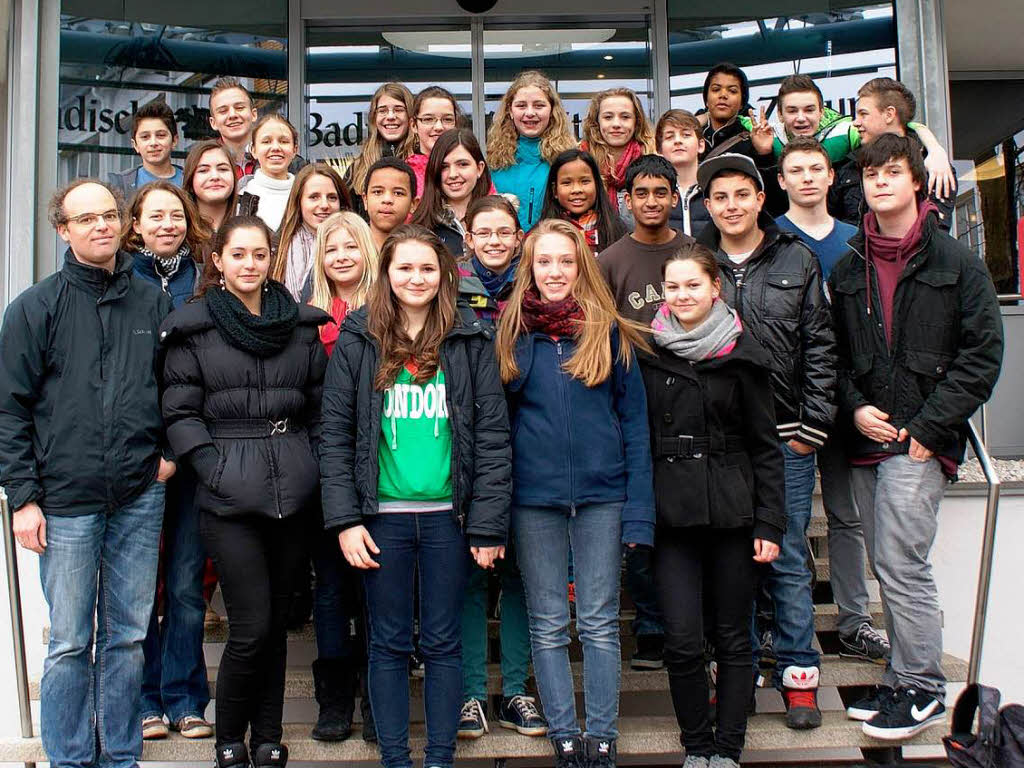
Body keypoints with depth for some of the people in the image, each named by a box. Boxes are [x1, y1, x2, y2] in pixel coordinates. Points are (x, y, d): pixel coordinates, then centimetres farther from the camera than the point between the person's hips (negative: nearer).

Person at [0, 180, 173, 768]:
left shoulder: (154, 302, 9)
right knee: (70, 643, 4)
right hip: (66, 502, -2)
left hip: (140, 498, 2)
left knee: (128, 637, 10)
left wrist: (171, 449, 4)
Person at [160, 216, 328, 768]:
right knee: (250, 628, -5)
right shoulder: (192, 328, 2)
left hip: (293, 494, 3)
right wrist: (215, 468, -12)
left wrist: (315, 470, 2)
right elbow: (180, 412, -1)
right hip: (229, 499, -3)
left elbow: (320, 407, 13)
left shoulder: (301, 325, 11)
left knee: (276, 623, 11)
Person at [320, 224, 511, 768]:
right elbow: (335, 436, 2)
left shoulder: (471, 341, 3)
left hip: (447, 514, 0)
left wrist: (488, 524, -5)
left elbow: (492, 436, 0)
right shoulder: (357, 342, 4)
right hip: (382, 514, 0)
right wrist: (345, 520, -6)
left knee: (442, 642, 8)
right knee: (389, 643, 9)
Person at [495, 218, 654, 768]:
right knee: (548, 626, 8)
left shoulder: (609, 332, 1)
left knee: (599, 624, 5)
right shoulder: (510, 333, 5)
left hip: (601, 495, -1)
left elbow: (634, 422, 0)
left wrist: (639, 510, -6)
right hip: (534, 499, 1)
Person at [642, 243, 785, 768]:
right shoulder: (649, 353, 4)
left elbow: (765, 445, 2)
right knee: (682, 640, -2)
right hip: (671, 513, 1)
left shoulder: (742, 354, 1)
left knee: (732, 638, 8)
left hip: (731, 511, 0)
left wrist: (770, 524, -3)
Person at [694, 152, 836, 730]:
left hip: (786, 439, -1)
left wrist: (812, 427, -3)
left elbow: (820, 348, 4)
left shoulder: (798, 260, 5)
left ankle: (800, 674, 17)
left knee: (788, 559, 4)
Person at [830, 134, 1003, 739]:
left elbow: (983, 353, -5)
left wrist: (930, 425, -11)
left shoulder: (957, 263, -1)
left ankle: (921, 689, 7)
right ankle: (905, 680, 22)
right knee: (888, 568, 10)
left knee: (901, 564, -8)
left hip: (921, 442, -5)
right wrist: (855, 407, -2)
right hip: (867, 440, 5)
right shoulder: (848, 270, 13)